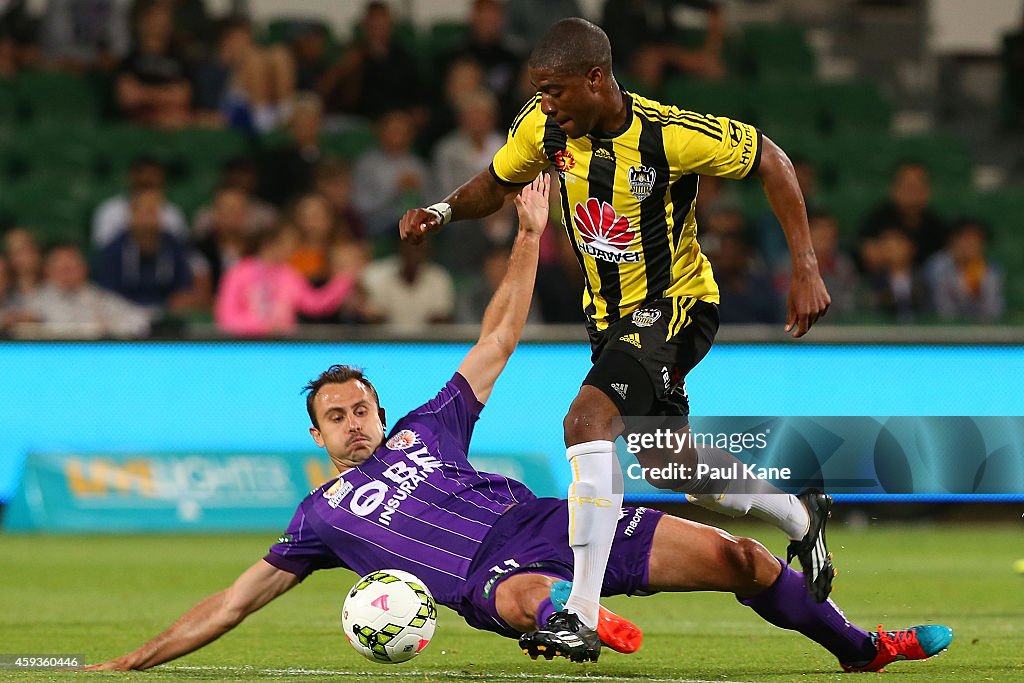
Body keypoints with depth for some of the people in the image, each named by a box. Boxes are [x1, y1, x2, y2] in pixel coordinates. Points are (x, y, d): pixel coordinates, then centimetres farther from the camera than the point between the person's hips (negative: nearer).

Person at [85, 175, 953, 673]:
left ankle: (858, 648, 9)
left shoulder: (427, 427, 22)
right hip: (489, 577, -3)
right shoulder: (322, 516, 15)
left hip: (552, 522, 3)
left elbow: (498, 338, 23)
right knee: (527, 593, -43)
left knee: (734, 554, -6)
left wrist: (530, 238, 16)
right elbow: (236, 601, 14)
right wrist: (132, 661, 7)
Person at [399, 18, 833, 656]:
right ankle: (800, 515, 48)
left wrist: (806, 268, -16)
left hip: (677, 305, -7)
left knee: (589, 421, -29)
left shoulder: (670, 135, -26)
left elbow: (769, 160, -14)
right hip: (610, 314, 7)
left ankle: (582, 614, -31)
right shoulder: (545, 126, -11)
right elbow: (499, 182, 9)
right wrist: (444, 210, -12)